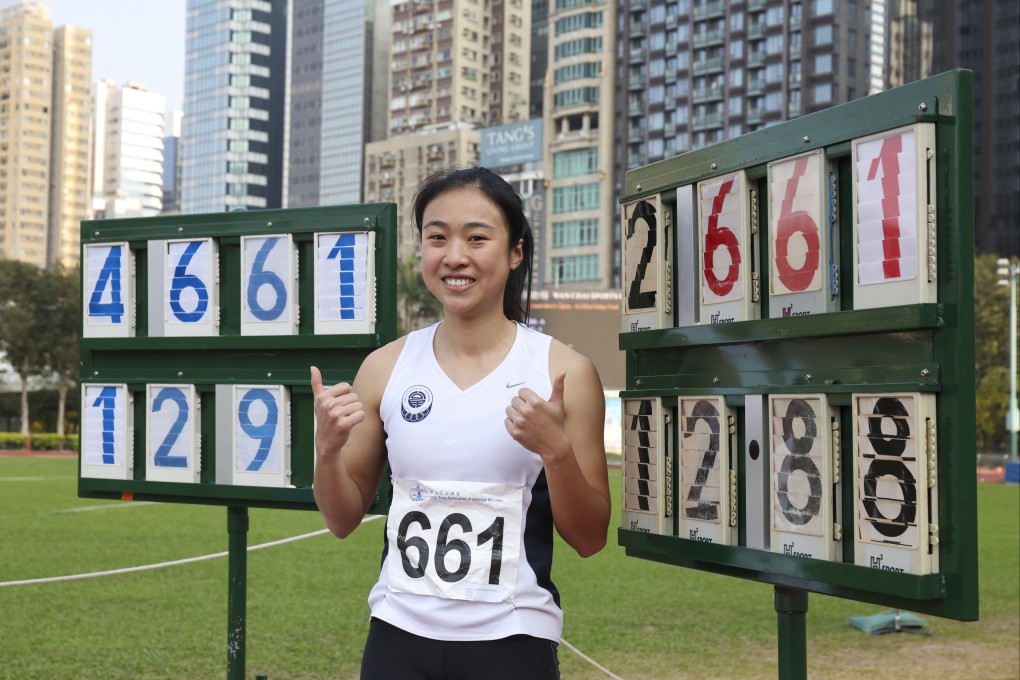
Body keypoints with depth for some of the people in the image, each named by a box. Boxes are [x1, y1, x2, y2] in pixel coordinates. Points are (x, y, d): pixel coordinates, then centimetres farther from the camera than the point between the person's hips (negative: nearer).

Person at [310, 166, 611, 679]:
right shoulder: (385, 368, 0)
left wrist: (556, 450, -20)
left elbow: (590, 539, -4)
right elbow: (343, 520, 8)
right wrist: (328, 448, -10)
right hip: (398, 637, 2)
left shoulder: (563, 371, -7)